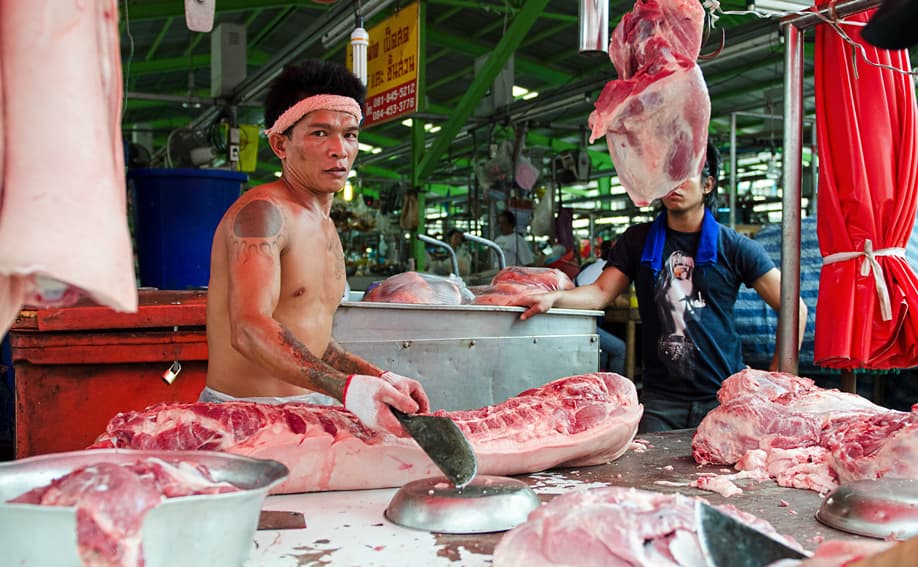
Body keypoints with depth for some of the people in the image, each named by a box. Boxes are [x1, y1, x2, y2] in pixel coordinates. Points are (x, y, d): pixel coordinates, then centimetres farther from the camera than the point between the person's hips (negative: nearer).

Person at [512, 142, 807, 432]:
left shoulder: (733, 246, 2)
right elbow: (601, 292, 1)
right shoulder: (638, 241, 10)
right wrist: (553, 297, -18)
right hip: (660, 400, 1)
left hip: (723, 398, -1)